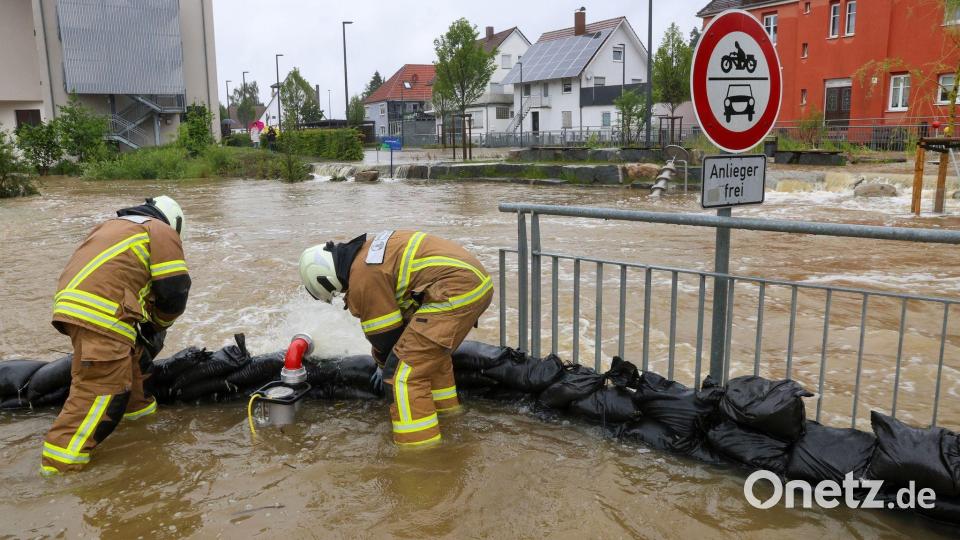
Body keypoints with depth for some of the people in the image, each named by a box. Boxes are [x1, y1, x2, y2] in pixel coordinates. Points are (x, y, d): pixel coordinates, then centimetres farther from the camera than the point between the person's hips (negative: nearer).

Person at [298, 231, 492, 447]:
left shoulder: (363, 277, -10)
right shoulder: (370, 251, 19)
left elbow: (385, 334, -2)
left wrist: (385, 363, 19)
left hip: (456, 291, -10)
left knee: (405, 369, -7)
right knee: (432, 347, 32)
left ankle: (417, 440, -4)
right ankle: (444, 404, 48)